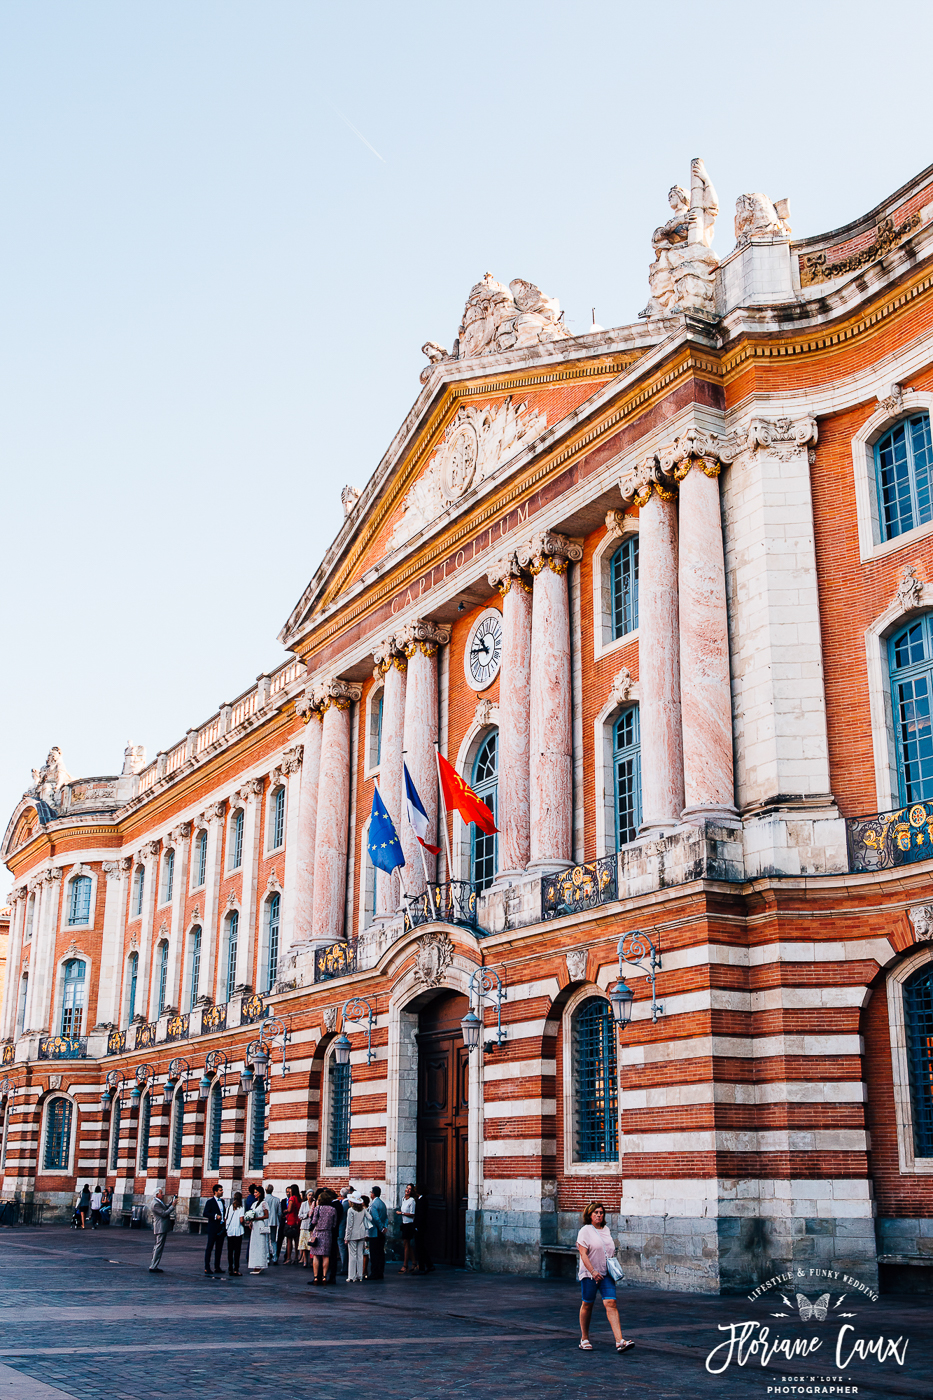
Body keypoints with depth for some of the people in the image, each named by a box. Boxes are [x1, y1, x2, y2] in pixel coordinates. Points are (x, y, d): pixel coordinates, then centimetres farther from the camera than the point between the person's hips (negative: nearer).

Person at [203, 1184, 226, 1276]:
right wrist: (215, 1216, -22)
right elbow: (205, 1213, -13)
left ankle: (217, 1267, 15)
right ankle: (207, 1268, 1)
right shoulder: (210, 1202, -6)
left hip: (221, 1228, 7)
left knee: (219, 1248, 9)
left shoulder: (222, 1201, 14)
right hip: (213, 1228, -7)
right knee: (209, 1248, -2)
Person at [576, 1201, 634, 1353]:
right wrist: (593, 1271, -23)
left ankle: (620, 1341, -16)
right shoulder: (585, 1231, -6)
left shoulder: (607, 1230, 13)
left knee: (611, 1303, -8)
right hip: (589, 1274, -4)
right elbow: (583, 1254, -13)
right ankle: (584, 1339, 23)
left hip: (606, 1273, 4)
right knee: (587, 1305, 6)